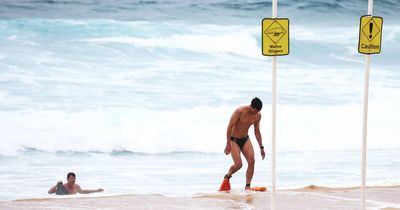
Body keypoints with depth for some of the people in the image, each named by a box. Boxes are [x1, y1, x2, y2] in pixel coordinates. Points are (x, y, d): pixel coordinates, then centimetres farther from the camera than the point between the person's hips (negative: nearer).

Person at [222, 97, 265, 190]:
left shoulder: (258, 115, -5)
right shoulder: (240, 112, -24)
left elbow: (257, 131, 6)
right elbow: (229, 127, -21)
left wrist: (261, 147, 3)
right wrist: (228, 144, -24)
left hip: (245, 139, 5)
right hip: (234, 140, -5)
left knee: (251, 161, -12)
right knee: (238, 164, -15)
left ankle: (248, 186, -4)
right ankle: (227, 177, 16)